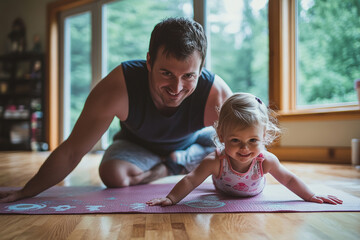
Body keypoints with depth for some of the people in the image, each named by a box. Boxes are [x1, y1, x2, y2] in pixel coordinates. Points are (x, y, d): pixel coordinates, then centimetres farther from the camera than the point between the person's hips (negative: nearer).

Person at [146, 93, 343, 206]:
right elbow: (191, 181, -45)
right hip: (223, 192, -1)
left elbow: (289, 179, -26)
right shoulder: (216, 161, -50)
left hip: (254, 194, 2)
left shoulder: (266, 161, -43)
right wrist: (171, 199, -55)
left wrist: (311, 197, -22)